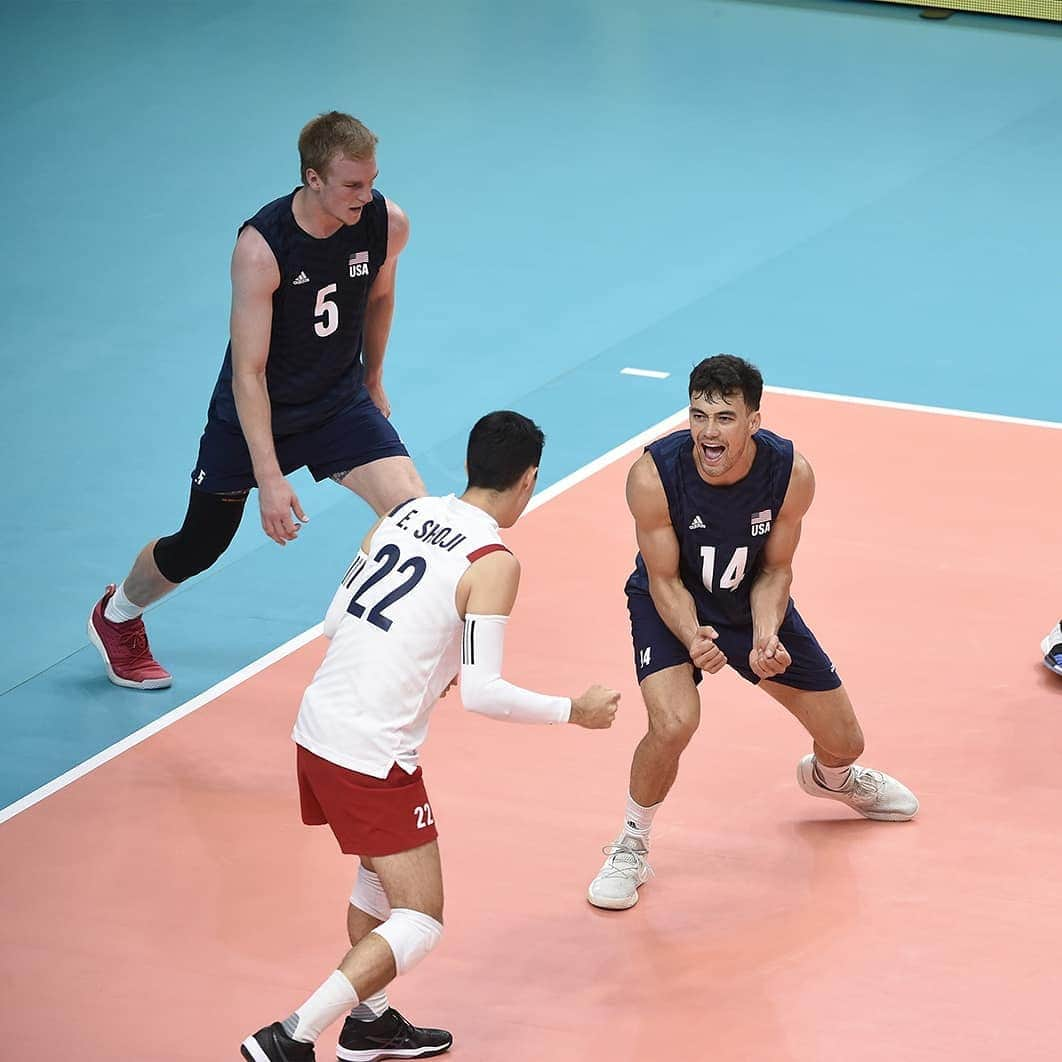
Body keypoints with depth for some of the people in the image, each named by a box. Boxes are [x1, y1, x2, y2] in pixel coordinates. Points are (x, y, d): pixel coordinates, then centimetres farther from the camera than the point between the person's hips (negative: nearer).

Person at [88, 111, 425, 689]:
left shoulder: (387, 223, -17)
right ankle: (115, 616, 45)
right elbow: (248, 372, -28)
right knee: (197, 548, 14)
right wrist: (269, 479, -32)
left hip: (340, 403, 3)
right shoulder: (261, 246, -30)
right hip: (254, 413, -3)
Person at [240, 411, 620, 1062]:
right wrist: (574, 711, -3)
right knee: (420, 924, -1)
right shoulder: (494, 563, -12)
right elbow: (482, 693, -17)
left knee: (382, 868, 30)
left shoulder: (409, 514, 8)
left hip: (318, 725, 8)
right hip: (372, 757, -8)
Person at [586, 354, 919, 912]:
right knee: (673, 723, -31)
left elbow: (774, 570, -11)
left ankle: (829, 778, 51)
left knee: (844, 741, 9)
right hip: (672, 605, -3)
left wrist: (765, 636, -30)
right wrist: (693, 638, -40)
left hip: (753, 601, 3)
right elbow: (665, 579, -21)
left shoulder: (791, 474, -26)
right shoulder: (653, 476, -33)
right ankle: (629, 847, -4)